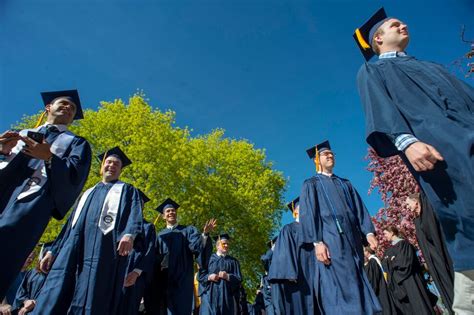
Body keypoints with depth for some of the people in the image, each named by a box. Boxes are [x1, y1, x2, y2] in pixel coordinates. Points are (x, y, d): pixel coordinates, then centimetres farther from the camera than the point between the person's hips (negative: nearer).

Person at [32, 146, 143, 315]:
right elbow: (71, 222, 29)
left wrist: (129, 234, -26)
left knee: (90, 299, -13)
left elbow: (134, 212, -4)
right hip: (74, 245, 6)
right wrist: (54, 250, 19)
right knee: (54, 296, -4)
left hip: (103, 247, -5)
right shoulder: (89, 193, 32)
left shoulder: (127, 190, 15)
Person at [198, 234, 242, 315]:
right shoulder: (209, 258, 11)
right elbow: (200, 275, 6)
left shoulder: (233, 261, 14)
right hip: (210, 295, -1)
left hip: (227, 297, 1)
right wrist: (209, 277, -13)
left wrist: (227, 276, -11)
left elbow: (239, 279, 5)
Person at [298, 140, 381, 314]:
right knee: (341, 288, -10)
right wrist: (317, 241, -16)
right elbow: (308, 213, -4)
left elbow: (359, 208, 16)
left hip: (353, 239, 6)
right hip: (330, 239, -5)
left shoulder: (345, 183, 25)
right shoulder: (311, 184, 8)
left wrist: (368, 231, 0)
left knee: (358, 286, 6)